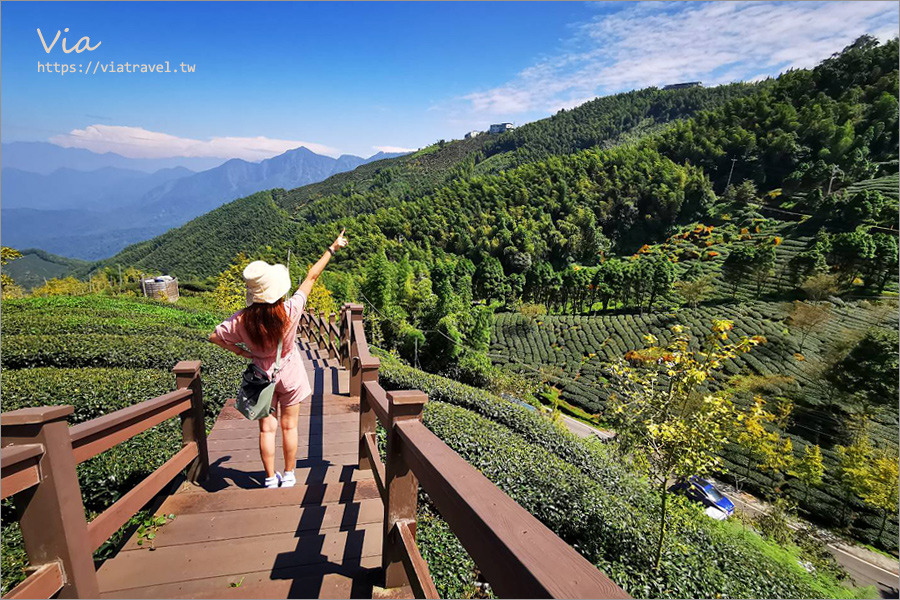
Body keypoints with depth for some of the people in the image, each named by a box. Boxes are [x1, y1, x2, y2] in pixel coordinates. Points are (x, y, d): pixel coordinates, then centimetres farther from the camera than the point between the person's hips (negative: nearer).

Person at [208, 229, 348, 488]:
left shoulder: (243, 319, -23)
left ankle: (270, 478, 27)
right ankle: (289, 475, 29)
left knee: (266, 428, 15)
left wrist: (240, 351, 0)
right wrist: (332, 248, -7)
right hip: (290, 375, -1)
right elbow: (312, 276, -18)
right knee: (289, 426, 15)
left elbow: (214, 336, -10)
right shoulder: (290, 311, -27)